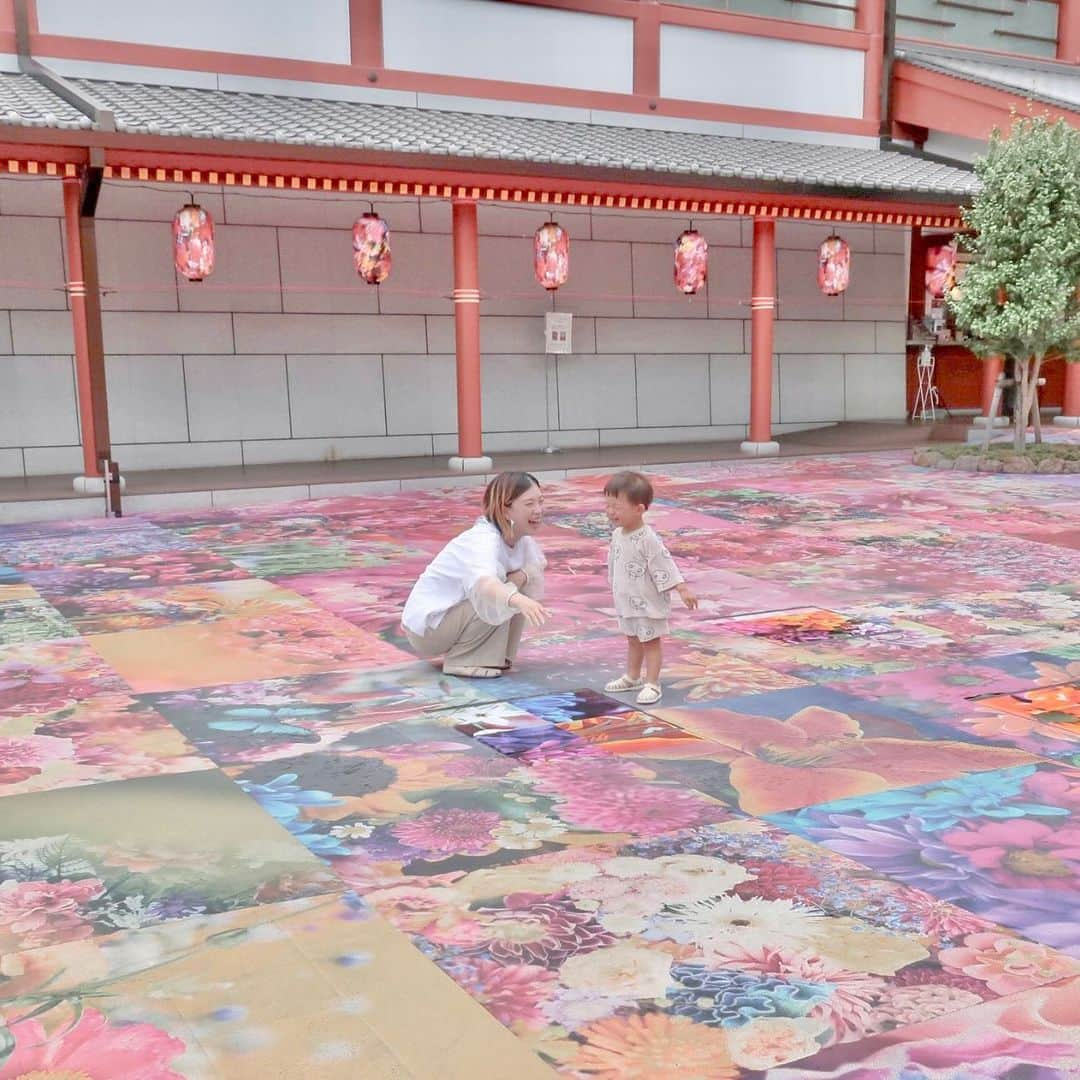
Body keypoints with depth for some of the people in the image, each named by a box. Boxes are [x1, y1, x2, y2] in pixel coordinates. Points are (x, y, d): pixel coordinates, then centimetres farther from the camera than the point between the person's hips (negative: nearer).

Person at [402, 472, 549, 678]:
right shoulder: (483, 541, -30)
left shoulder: (521, 537, -4)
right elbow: (484, 582, -49)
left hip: (453, 612, 8)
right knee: (499, 599, -27)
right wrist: (518, 600, -69)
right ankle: (461, 661, -13)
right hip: (425, 625, -8)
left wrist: (522, 575, -18)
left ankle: (497, 655, 8)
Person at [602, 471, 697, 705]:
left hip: (648, 603, -8)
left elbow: (665, 565, -24)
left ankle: (652, 684, 9)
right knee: (633, 640, 21)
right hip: (627, 601, 8)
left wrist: (683, 589, -28)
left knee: (650, 641, 3)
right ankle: (632, 677, 35)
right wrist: (615, 587, 23)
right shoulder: (617, 534, 0)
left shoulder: (648, 540, -25)